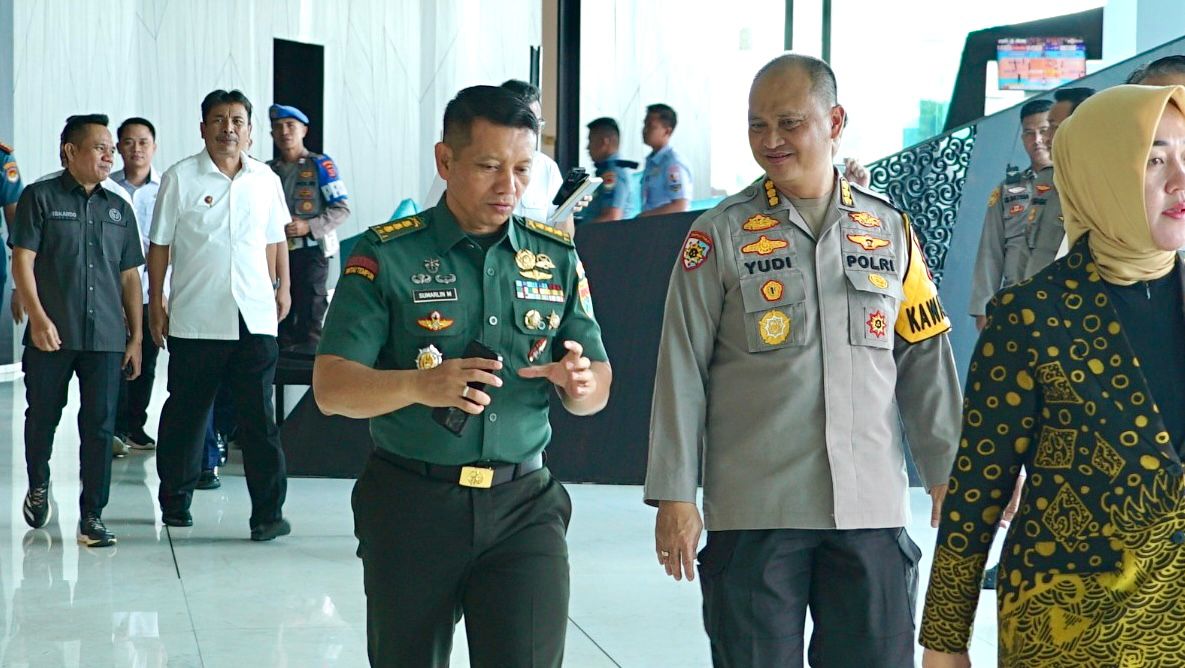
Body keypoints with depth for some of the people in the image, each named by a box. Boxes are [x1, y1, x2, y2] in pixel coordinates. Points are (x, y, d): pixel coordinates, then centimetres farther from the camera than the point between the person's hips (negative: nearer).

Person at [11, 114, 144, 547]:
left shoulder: (119, 210, 15)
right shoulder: (40, 198, 1)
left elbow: (130, 276, 16)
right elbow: (22, 261, -5)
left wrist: (136, 337, 11)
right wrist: (37, 316, -15)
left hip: (105, 338, 3)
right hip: (51, 335, -3)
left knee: (100, 427, -1)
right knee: (43, 417, 10)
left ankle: (92, 516, 3)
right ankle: (38, 485, 36)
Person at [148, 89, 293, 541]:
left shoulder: (265, 180, 9)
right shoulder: (180, 179, 1)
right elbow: (160, 245, 4)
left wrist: (282, 288, 12)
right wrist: (156, 303, 2)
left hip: (255, 317, 1)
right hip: (195, 318, -1)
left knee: (259, 418, -2)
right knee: (185, 413, 10)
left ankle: (268, 512, -3)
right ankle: (175, 500, 25)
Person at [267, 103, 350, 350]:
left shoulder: (320, 165, -2)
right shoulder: (269, 170, 12)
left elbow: (342, 208, -6)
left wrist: (309, 226, -17)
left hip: (310, 249, -5)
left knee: (309, 319, -7)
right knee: (281, 317, 9)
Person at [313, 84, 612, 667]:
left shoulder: (557, 257, 7)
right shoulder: (388, 255, -3)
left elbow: (597, 388, 10)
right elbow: (330, 387, -9)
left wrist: (581, 383, -15)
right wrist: (420, 385, -28)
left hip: (524, 505, 1)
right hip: (410, 504, -1)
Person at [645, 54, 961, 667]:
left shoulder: (890, 229, 8)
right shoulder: (721, 235, 1)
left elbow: (926, 364, 12)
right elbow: (682, 372, -1)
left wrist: (947, 475, 9)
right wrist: (674, 496, -5)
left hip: (871, 506, 2)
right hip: (754, 509, -2)